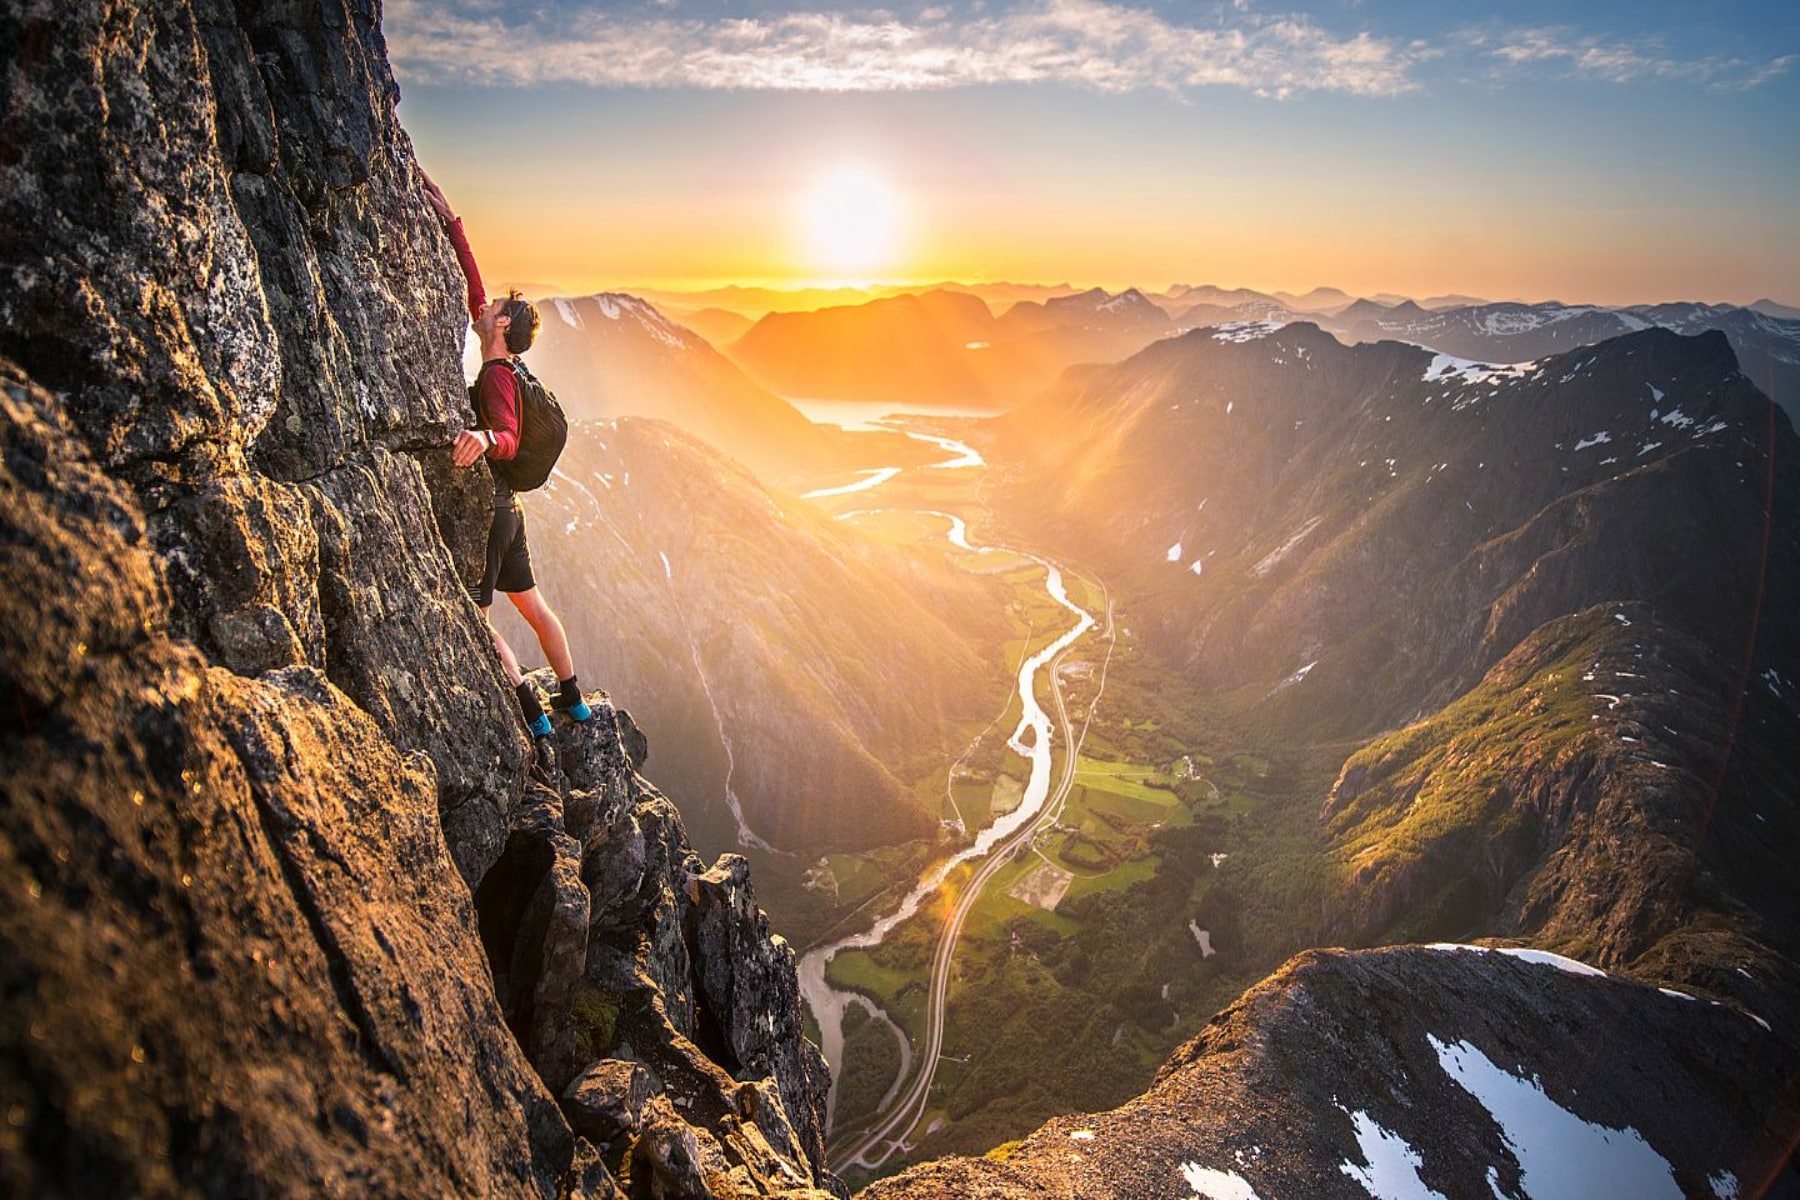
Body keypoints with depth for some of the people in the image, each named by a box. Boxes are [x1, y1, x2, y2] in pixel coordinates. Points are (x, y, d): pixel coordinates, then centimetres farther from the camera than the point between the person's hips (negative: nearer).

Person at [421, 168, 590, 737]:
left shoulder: (497, 375, -18)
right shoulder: (501, 368, 8)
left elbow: (510, 439, -34)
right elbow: (473, 290, 15)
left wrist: (485, 439, -57)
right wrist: (449, 220, 15)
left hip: (486, 511, -9)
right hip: (506, 507, 9)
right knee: (532, 605, 19)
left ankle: (532, 716, 0)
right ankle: (572, 699, 30)